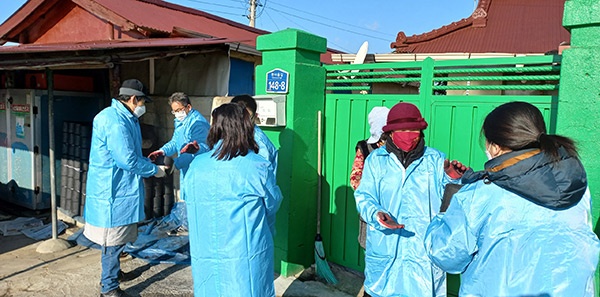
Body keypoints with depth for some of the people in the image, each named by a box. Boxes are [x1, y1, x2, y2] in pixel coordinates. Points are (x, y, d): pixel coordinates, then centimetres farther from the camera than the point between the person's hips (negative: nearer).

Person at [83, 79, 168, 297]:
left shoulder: (126, 119, 13)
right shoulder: (115, 121, -22)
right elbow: (128, 160, -25)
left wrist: (150, 164, 9)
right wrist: (155, 170, -13)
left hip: (121, 189, 11)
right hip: (113, 191, -11)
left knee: (117, 238, 24)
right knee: (113, 240, 2)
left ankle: (111, 273, 41)